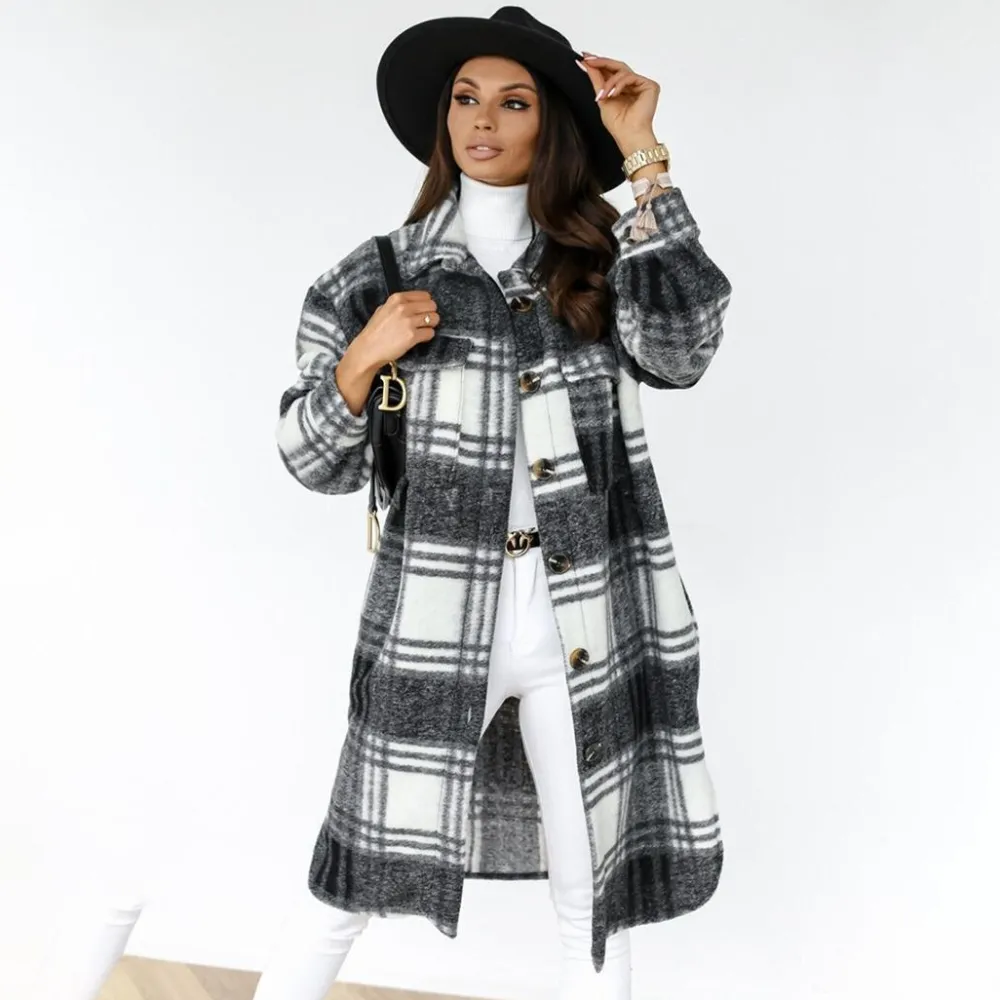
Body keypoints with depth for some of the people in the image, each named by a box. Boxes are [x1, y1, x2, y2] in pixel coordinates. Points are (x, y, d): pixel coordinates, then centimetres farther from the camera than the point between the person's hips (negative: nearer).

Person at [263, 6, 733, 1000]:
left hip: (596, 628, 2)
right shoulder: (382, 276, 6)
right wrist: (361, 359, -10)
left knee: (599, 904, 14)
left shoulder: (600, 261, 8)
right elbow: (320, 464, 8)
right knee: (357, 887, 7)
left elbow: (678, 350, -14)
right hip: (435, 627, -1)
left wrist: (643, 157, -10)